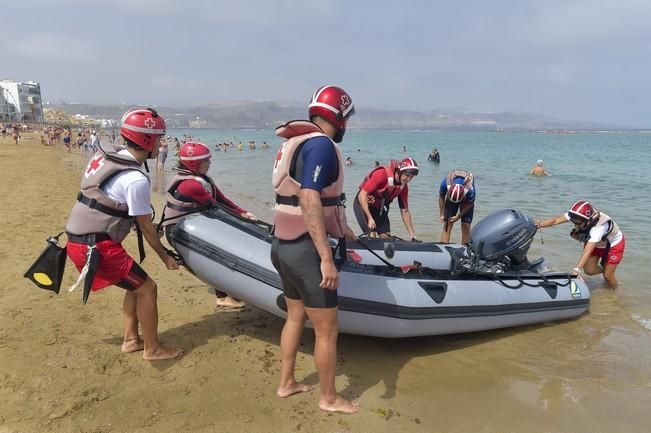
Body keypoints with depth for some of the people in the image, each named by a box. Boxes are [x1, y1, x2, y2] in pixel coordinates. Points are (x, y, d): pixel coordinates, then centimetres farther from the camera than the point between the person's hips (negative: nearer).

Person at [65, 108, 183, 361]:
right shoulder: (136, 179, -19)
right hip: (96, 247, -9)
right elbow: (146, 227, -11)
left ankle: (131, 340, 30)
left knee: (136, 284, 20)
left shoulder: (105, 157, 7)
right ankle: (153, 349, 16)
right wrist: (165, 257, 2)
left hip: (79, 240, 9)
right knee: (146, 289, 3)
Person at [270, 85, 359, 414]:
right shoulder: (321, 144, -17)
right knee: (327, 331, 7)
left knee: (296, 317, 23)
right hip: (305, 251, -10)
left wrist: (340, 229, 32)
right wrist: (326, 258, -27)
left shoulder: (295, 141, 13)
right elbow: (310, 202, -27)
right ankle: (329, 398, 24)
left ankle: (286, 383, 38)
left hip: (284, 246, 10)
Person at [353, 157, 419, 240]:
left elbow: (404, 211, -2)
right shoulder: (382, 174, -30)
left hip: (379, 208, 6)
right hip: (363, 204, -6)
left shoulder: (403, 186, -10)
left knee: (387, 238, -2)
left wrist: (412, 234, -6)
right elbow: (362, 195, -31)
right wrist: (370, 218, -37)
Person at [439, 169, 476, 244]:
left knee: (465, 227, -6)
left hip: (466, 201, -1)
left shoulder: (470, 190, -40)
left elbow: (469, 204, -17)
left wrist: (458, 217, -17)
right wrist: (441, 214, -14)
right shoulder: (445, 183, -36)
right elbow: (441, 197, -14)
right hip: (450, 198, 1)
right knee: (447, 225, -9)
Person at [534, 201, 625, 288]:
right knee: (589, 270, -4)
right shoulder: (576, 215, -30)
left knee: (607, 275, 0)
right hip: (596, 243, 5)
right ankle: (604, 268, 29)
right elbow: (556, 220, -40)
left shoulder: (599, 227, -44)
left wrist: (577, 269, -60)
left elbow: (587, 251, -52)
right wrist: (540, 224, -59)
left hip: (613, 244, -5)